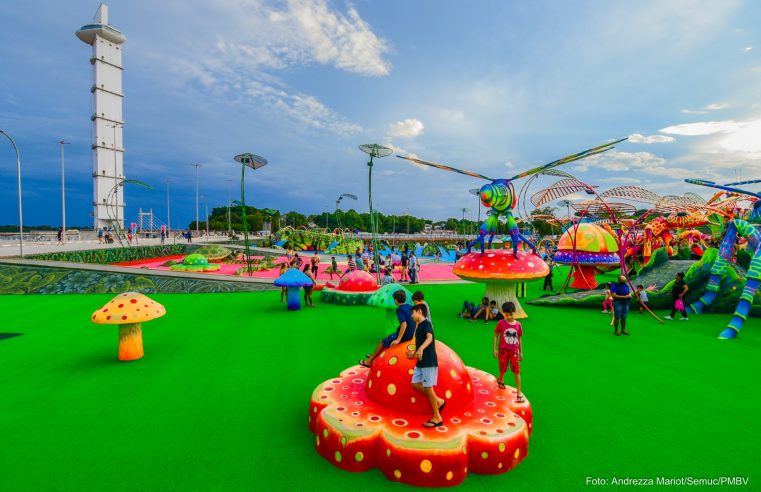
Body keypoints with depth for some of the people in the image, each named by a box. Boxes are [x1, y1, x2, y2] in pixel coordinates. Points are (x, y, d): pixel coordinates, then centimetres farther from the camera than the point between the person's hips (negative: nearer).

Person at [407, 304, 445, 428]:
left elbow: (430, 338, -30)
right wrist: (414, 354, 32)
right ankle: (439, 401, 20)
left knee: (428, 387, -4)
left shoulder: (426, 324, -11)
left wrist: (421, 349, -46)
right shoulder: (418, 326, 16)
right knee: (415, 384, 8)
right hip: (420, 362, 9)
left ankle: (437, 418, 7)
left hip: (429, 361, -9)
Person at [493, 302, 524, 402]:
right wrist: (494, 349, -5)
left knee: (517, 371, 0)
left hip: (514, 351, 1)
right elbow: (496, 335, -3)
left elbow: (519, 339, 5)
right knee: (503, 369, 13)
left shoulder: (518, 324, -5)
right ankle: (500, 380, 46)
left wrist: (521, 352, 10)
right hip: (503, 350, -1)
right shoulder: (501, 323, -10)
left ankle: (519, 392, 8)